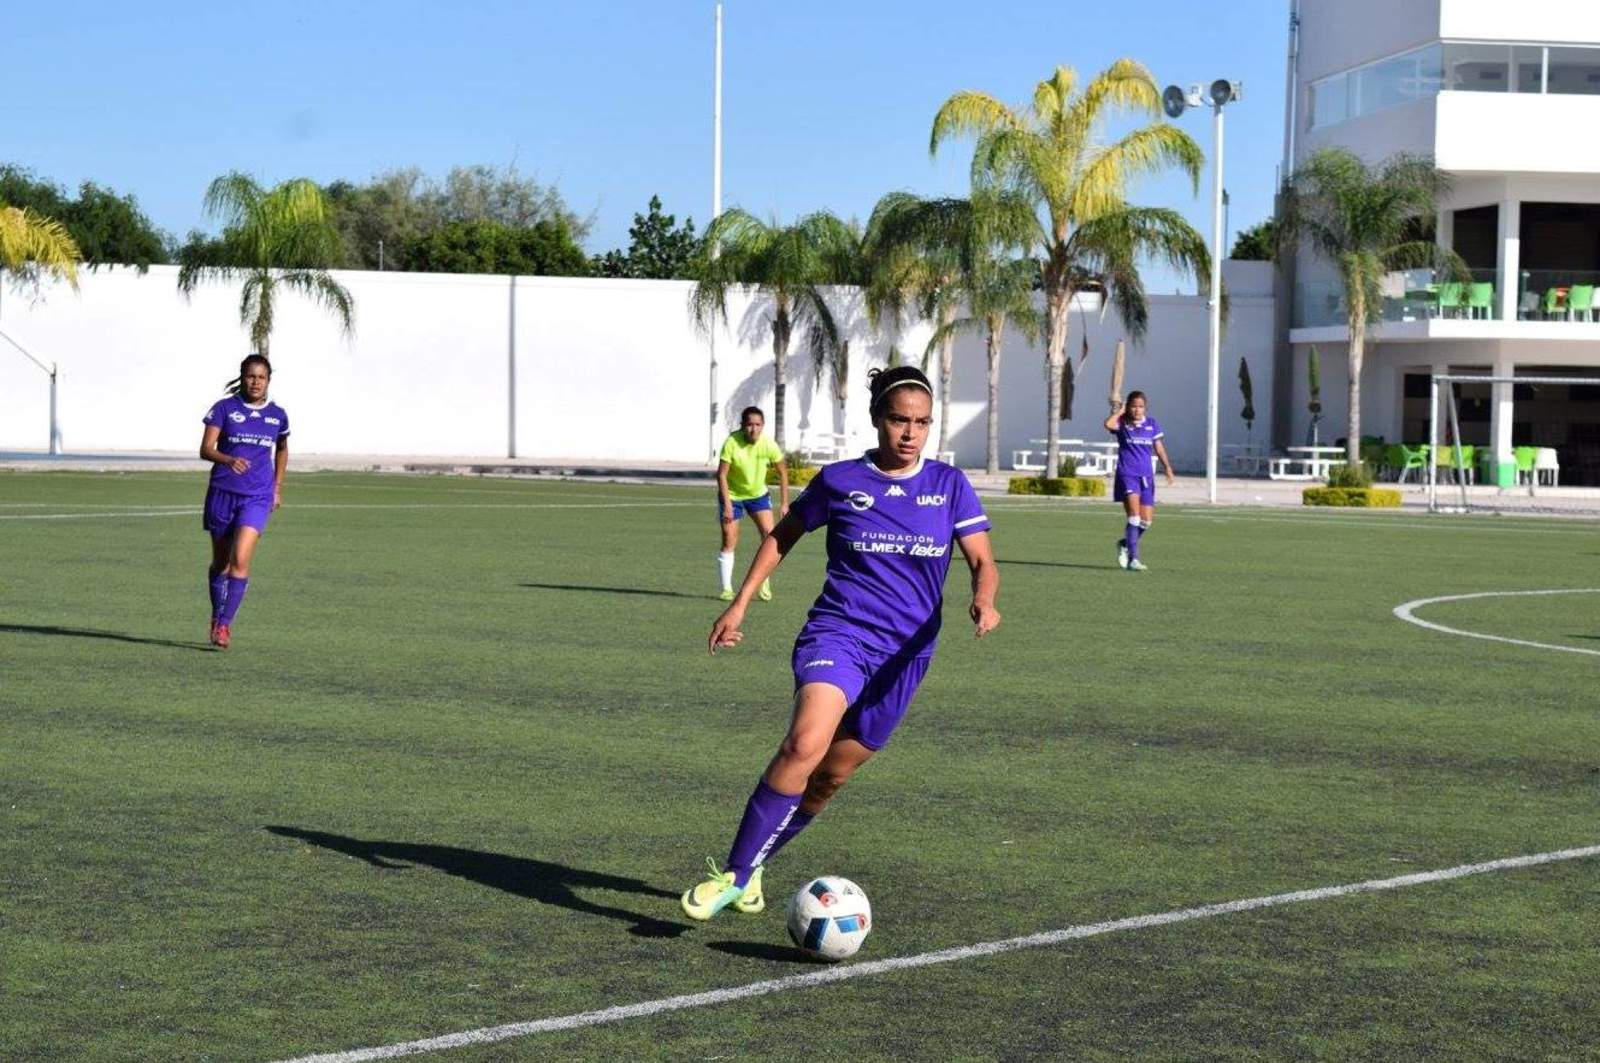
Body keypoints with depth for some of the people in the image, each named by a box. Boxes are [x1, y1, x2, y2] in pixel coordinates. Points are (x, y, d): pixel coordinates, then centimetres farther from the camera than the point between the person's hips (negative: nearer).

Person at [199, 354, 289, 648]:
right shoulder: (224, 408, -3)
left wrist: (277, 487, 18)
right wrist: (229, 460, -31)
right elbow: (205, 450, -12)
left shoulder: (277, 416, 4)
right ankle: (217, 617, 29)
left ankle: (224, 624, -13)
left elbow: (282, 450, 24)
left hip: (258, 498, 0)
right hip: (222, 493, 0)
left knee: (240, 559, -16)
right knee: (221, 561, 11)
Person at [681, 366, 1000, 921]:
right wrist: (740, 603, 10)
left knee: (830, 777, 7)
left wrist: (983, 599, -22)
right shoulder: (840, 480, 1)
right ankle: (733, 875, -20)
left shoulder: (949, 485, 3)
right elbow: (784, 534, 15)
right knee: (805, 745, -28)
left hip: (904, 655, 3)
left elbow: (983, 561, 0)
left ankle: (752, 867, 28)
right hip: (838, 633, -3)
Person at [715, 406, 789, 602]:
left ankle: (765, 582, 2)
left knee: (769, 533, -13)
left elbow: (782, 472, -5)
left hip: (758, 494, 2)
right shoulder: (732, 443, -25)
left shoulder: (768, 445, -18)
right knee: (729, 541, -5)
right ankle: (727, 589, 5)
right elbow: (722, 474, -21)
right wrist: (727, 505, -25)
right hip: (732, 495, -2)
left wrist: (784, 503, -6)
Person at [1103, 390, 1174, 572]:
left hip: (1146, 476, 5)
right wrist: (1119, 412, -8)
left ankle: (1125, 543, 33)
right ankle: (1133, 559, -16)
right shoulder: (1122, 424, -2)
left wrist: (1167, 467, 2)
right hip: (1127, 475, -5)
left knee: (1147, 521, 5)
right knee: (1134, 516, -17)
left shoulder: (1152, 424, 10)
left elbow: (1159, 448, 13)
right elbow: (1108, 424, -24)